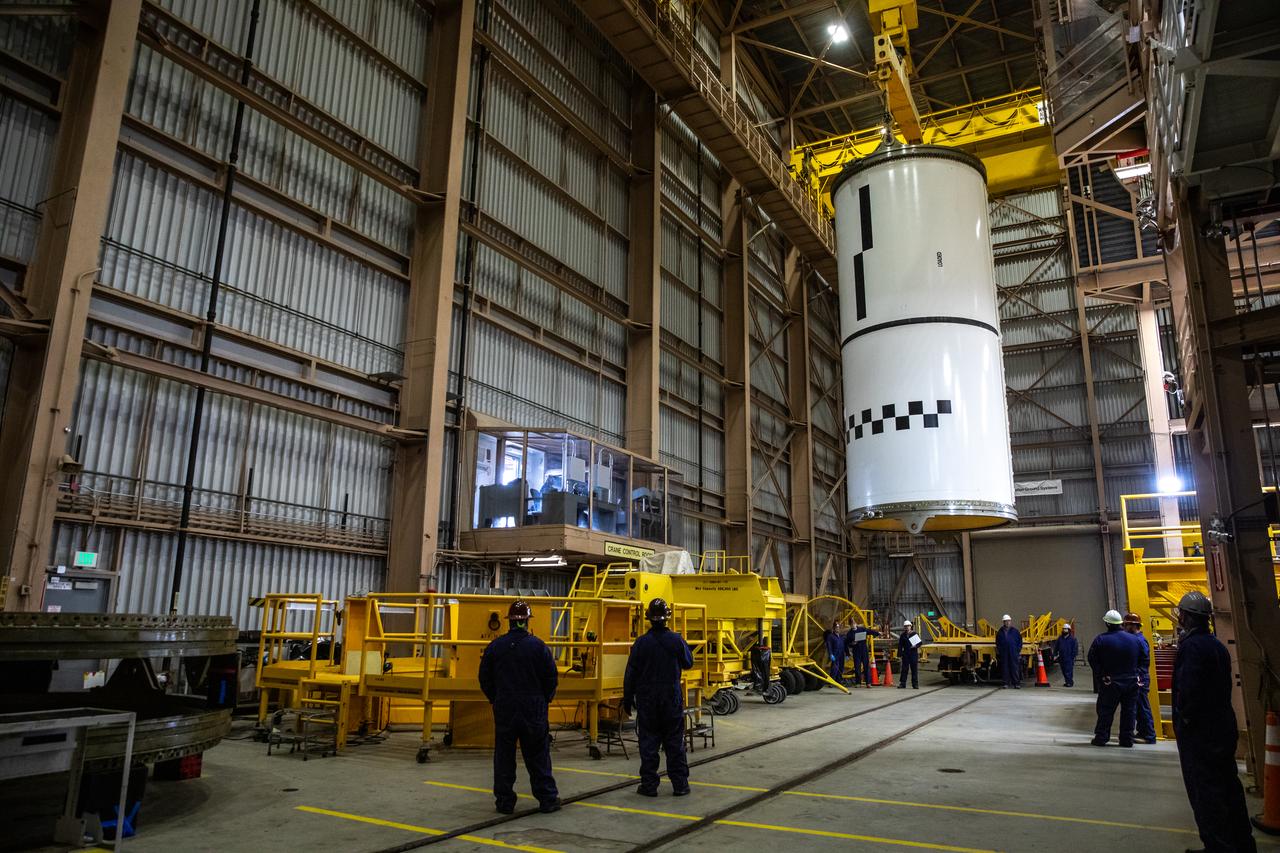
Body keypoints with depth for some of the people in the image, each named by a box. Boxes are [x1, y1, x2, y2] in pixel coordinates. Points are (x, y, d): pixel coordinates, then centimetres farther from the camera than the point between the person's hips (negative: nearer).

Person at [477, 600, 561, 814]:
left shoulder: (495, 647, -2)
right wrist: (544, 700, 14)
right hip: (534, 710, -1)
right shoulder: (538, 646, -7)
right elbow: (551, 678, -2)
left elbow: (485, 679, 5)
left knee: (504, 757, 9)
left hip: (504, 710, 1)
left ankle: (504, 801, 12)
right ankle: (548, 799, 11)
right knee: (538, 757, 7)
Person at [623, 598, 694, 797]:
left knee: (648, 742, 6)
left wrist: (628, 698, 5)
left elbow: (631, 674, -4)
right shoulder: (676, 640, -7)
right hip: (672, 699, 1)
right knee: (675, 742, 8)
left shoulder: (641, 643, -8)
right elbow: (688, 663, 9)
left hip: (647, 700, -1)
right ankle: (680, 784, 11)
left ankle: (649, 785, 9)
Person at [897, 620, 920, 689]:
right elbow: (900, 646, 9)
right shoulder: (902, 635, 10)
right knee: (904, 669, 0)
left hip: (914, 654, -1)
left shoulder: (915, 634, 5)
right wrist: (899, 656, 3)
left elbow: (919, 643, 6)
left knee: (914, 669, 1)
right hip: (905, 654, 1)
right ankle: (902, 684, 3)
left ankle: (915, 684, 7)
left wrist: (916, 646, -15)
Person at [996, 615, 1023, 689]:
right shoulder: (1000, 632, 11)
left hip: (1014, 653, -2)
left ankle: (1016, 684, 3)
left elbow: (1020, 642, 7)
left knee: (1015, 668, -2)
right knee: (1005, 669, 3)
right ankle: (1006, 684, 9)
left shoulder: (1015, 631, 6)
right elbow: (997, 643, 16)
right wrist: (998, 651, 8)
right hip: (1004, 654, 2)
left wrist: (1019, 651, 0)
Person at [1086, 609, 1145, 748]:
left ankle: (1101, 737, 7)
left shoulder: (1101, 640, -11)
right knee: (1129, 711, 11)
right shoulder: (1135, 639, -1)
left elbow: (1092, 659, -10)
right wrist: (1135, 673, 8)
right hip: (1131, 682, 3)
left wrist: (1101, 674, -2)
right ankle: (1127, 739, 14)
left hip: (1110, 683, -2)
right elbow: (1144, 660, 5)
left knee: (1105, 711, 5)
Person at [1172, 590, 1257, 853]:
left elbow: (1188, 690, -26)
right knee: (1228, 787, 17)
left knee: (1205, 794, -1)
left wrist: (1185, 717, -10)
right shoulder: (1217, 645, 10)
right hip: (1223, 728, 9)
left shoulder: (1191, 646, -19)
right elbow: (1225, 685, 15)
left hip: (1198, 733, -9)